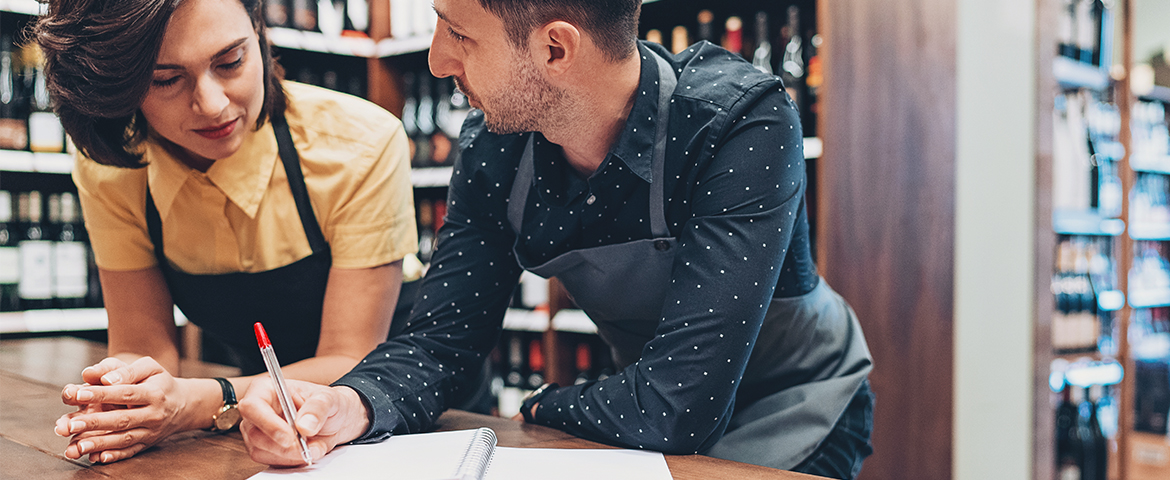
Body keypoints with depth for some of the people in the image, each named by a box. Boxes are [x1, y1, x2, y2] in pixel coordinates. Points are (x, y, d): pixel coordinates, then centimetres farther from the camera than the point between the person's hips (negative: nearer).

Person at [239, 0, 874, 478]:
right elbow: (443, 336, -10)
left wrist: (543, 409, -17)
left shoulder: (743, 121, -33)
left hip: (793, 411, -4)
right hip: (657, 416, 4)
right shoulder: (492, 145, -14)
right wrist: (354, 404, -31)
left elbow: (676, 408, -36)